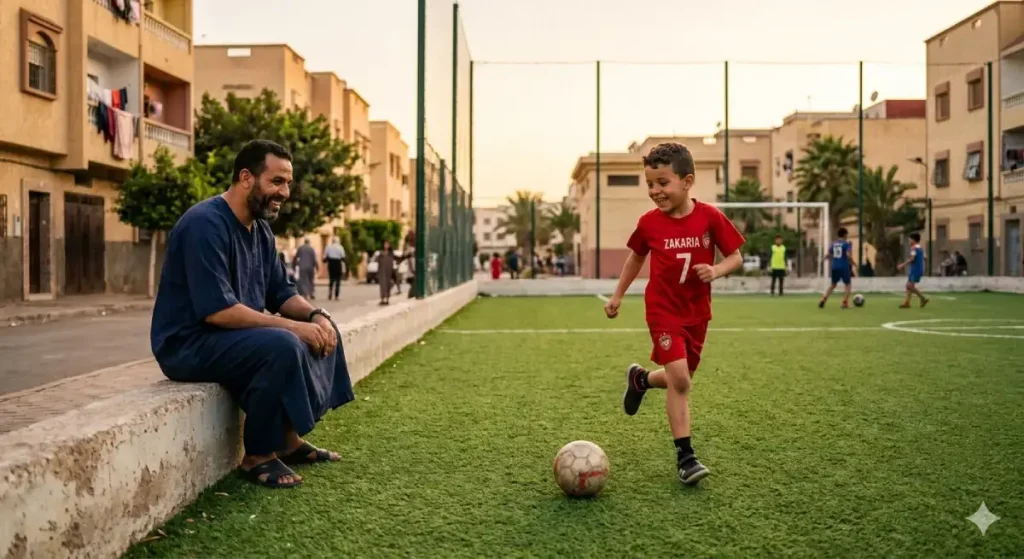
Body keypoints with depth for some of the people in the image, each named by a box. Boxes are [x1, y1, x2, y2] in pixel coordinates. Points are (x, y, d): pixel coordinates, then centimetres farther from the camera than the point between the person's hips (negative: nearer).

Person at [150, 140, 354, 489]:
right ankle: (258, 456, -13)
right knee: (283, 347, -31)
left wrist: (315, 315, -10)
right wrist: (293, 326, -26)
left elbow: (280, 293, 10)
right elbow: (217, 310, -28)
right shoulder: (206, 224, -21)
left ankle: (289, 440, 7)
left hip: (235, 334, 10)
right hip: (189, 343, -10)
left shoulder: (260, 229, 8)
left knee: (324, 331, 4)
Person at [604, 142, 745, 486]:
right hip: (663, 310, -2)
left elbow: (736, 257, -2)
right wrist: (618, 295, 14)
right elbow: (636, 257, 12)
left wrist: (716, 271, -22)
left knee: (681, 380, 12)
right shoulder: (649, 223, -6)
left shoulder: (709, 217, -9)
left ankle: (640, 379, 45)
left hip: (697, 312, 2)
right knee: (679, 380, -15)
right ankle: (685, 456, -3)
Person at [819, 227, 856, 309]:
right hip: (844, 267, -5)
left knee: (833, 285, 18)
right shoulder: (847, 243, -7)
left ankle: (823, 299, 2)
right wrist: (853, 263, -7)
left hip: (835, 267, 5)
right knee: (847, 285, 9)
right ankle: (845, 303, -3)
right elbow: (848, 255, -20)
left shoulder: (833, 244, 9)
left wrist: (824, 259, 34)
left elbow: (828, 255, 13)